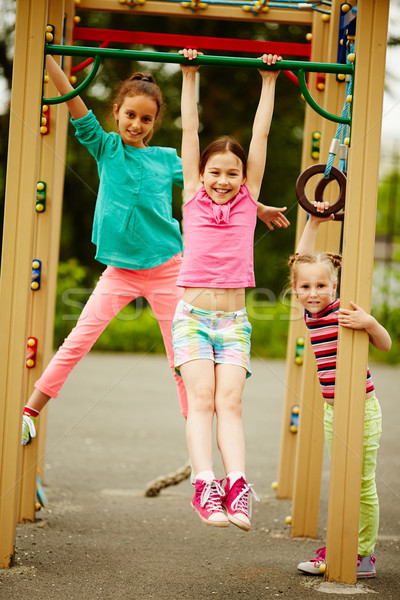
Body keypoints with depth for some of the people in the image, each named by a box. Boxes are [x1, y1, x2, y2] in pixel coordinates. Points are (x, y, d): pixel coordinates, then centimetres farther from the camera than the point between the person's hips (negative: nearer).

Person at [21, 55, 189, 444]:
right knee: (77, 342, -7)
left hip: (166, 269, 1)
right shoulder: (105, 148, 1)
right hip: (119, 270, 0)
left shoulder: (166, 159, 3)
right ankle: (28, 412, 1)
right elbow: (74, 103, -7)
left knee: (182, 356, 2)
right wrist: (46, 56, -16)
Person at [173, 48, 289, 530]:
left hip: (234, 319, 1)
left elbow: (260, 135, 12)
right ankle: (205, 485, -24)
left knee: (230, 402, -11)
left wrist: (268, 81, 15)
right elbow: (189, 130, 9)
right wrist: (188, 76, 11)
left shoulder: (247, 201, 9)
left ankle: (237, 486, -23)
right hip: (192, 315, -1)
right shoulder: (194, 198, 6)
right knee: (202, 398, -14)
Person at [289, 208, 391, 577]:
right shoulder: (311, 312, 5)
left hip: (361, 408, -7)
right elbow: (301, 261, 12)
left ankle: (365, 556, 3)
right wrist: (313, 223, 8)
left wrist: (369, 323, -27)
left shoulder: (344, 312, -13)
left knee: (363, 484, -2)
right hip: (332, 409, 7)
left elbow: (386, 345, -9)